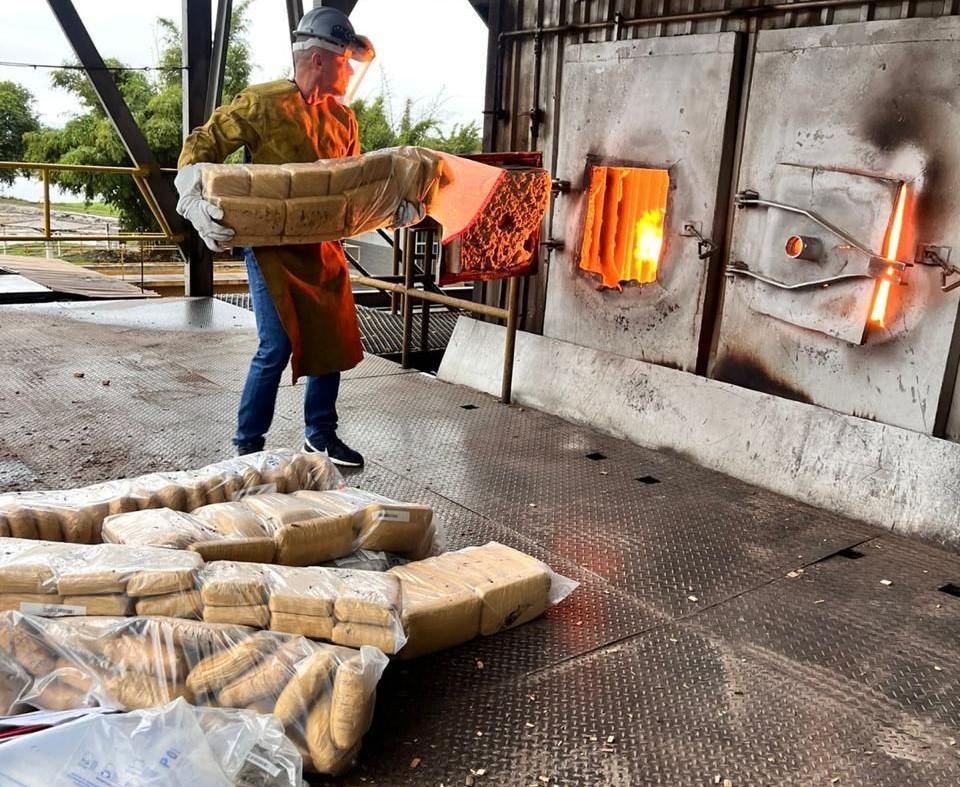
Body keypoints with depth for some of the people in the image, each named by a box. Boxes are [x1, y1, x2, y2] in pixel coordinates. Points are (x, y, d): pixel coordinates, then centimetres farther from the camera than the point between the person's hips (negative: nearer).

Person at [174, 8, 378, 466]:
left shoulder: (342, 118, 8)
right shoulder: (261, 104, -11)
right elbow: (201, 147, -7)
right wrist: (197, 202, -22)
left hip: (324, 248, 7)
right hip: (273, 247, -6)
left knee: (335, 341, 9)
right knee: (278, 347, -10)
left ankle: (320, 435, 27)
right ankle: (247, 446, 8)